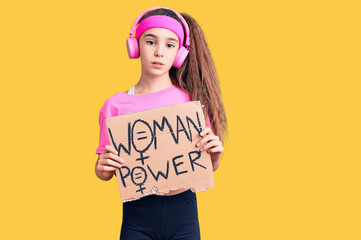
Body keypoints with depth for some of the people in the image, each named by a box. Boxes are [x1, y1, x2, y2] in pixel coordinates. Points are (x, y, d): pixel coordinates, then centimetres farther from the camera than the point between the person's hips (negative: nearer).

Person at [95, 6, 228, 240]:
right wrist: (102, 168, -17)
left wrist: (215, 155, -15)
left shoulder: (192, 99, -1)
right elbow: (105, 173, 4)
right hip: (137, 213, 0)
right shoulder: (116, 105, -2)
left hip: (183, 211, 1)